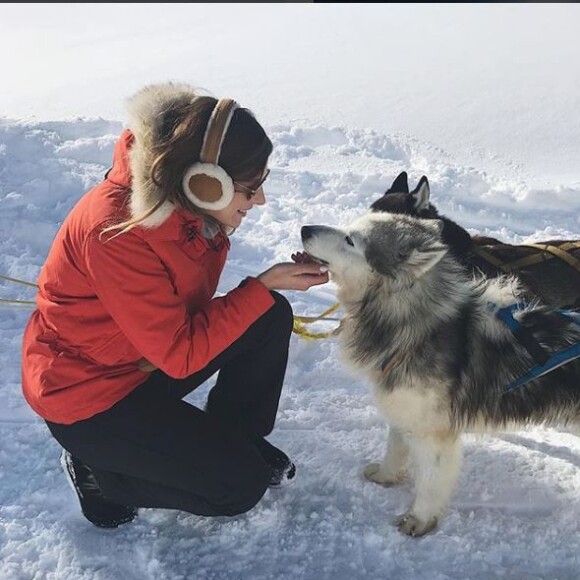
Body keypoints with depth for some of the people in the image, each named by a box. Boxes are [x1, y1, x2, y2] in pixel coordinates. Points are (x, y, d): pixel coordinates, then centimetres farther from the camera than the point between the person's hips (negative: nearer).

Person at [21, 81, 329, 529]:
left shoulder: (182, 202, -10)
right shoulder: (114, 232, -34)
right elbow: (181, 354, -28)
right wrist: (265, 285, -26)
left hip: (150, 358, 8)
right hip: (86, 393, -8)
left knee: (272, 317, -7)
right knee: (241, 486, -9)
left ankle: (236, 440, 13)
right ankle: (97, 471, 8)